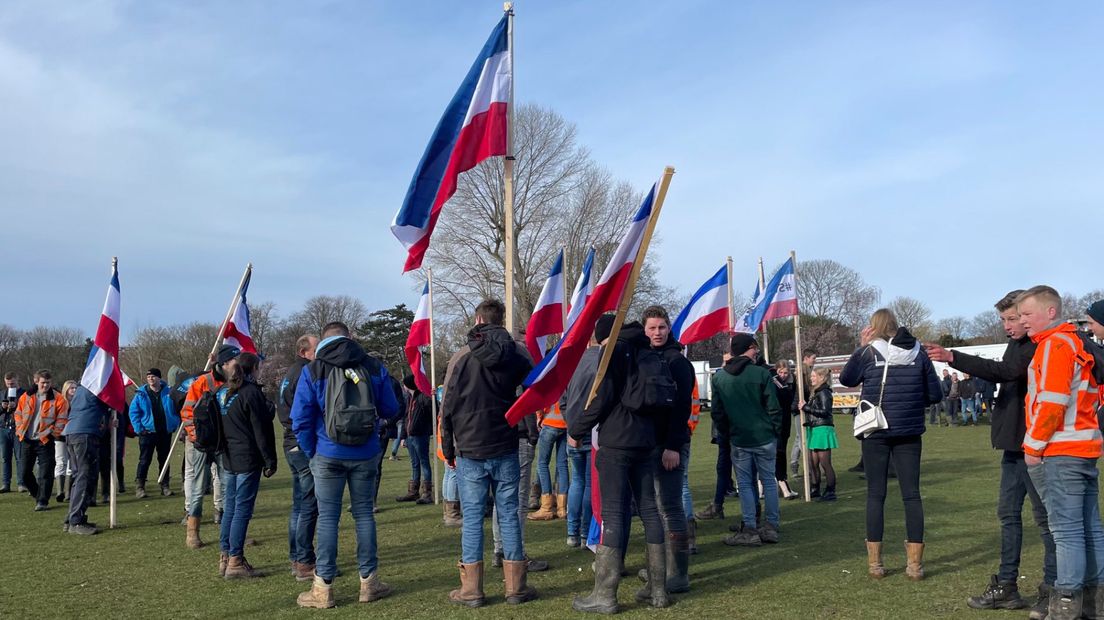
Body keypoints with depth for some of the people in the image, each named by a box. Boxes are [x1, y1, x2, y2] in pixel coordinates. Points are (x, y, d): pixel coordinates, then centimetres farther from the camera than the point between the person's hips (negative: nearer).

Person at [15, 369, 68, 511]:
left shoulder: (58, 399, -6)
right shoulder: (26, 397, 6)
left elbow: (61, 419, -6)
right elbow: (18, 414, 15)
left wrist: (53, 434, -11)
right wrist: (20, 431, 5)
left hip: (45, 441, -4)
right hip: (27, 441, 4)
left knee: (45, 473, -6)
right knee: (25, 473, 10)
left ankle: (42, 501, -2)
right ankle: (39, 495, 31)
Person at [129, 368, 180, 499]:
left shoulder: (168, 392, 2)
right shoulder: (141, 394, -1)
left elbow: (177, 409, 9)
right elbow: (133, 412, -1)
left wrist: (175, 424, 1)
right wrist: (139, 428, -8)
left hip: (165, 433, 2)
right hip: (148, 432, -2)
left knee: (164, 460, 9)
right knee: (144, 460, -2)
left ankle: (164, 486, 16)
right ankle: (139, 487, 2)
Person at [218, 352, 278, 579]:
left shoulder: (224, 393, 11)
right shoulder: (251, 393, -13)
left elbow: (220, 426, 17)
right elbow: (262, 430, -13)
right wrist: (270, 461, -8)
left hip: (228, 459, 8)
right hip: (248, 460, -8)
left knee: (230, 508, 13)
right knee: (242, 510, -4)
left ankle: (224, 558, 18)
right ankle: (235, 562, -1)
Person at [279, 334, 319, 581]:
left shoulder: (289, 373, 16)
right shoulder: (306, 373, -15)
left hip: (292, 446, 10)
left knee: (299, 505, 15)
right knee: (309, 506, -6)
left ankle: (296, 559, 22)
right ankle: (305, 563, -3)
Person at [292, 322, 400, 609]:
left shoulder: (312, 370, -4)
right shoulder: (374, 367, 1)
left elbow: (301, 418, -5)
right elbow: (391, 410, 7)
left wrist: (310, 453, 6)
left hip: (328, 455, -2)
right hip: (366, 455, 2)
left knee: (327, 518, 4)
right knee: (364, 513, 12)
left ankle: (323, 588, 8)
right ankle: (369, 582, 18)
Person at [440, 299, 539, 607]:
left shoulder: (462, 356, -4)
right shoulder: (519, 353, 1)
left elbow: (447, 408, -1)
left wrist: (448, 450, 7)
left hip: (470, 451, -1)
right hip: (506, 450, 2)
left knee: (472, 518, 4)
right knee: (509, 515, 7)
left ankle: (471, 590, 8)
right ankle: (515, 587, 12)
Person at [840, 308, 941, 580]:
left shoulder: (868, 352, -7)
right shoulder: (918, 352, 1)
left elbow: (846, 379, 8)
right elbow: (935, 394, 3)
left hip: (876, 433, -1)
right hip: (909, 433, 2)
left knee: (876, 494, 7)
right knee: (912, 494, 7)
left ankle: (874, 562, 9)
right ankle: (915, 564, 8)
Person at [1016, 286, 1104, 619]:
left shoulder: (1055, 343, -10)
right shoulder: (1076, 342, 19)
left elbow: (1052, 400, -19)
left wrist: (1033, 445, -13)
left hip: (1060, 452, -10)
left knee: (1066, 528, -8)